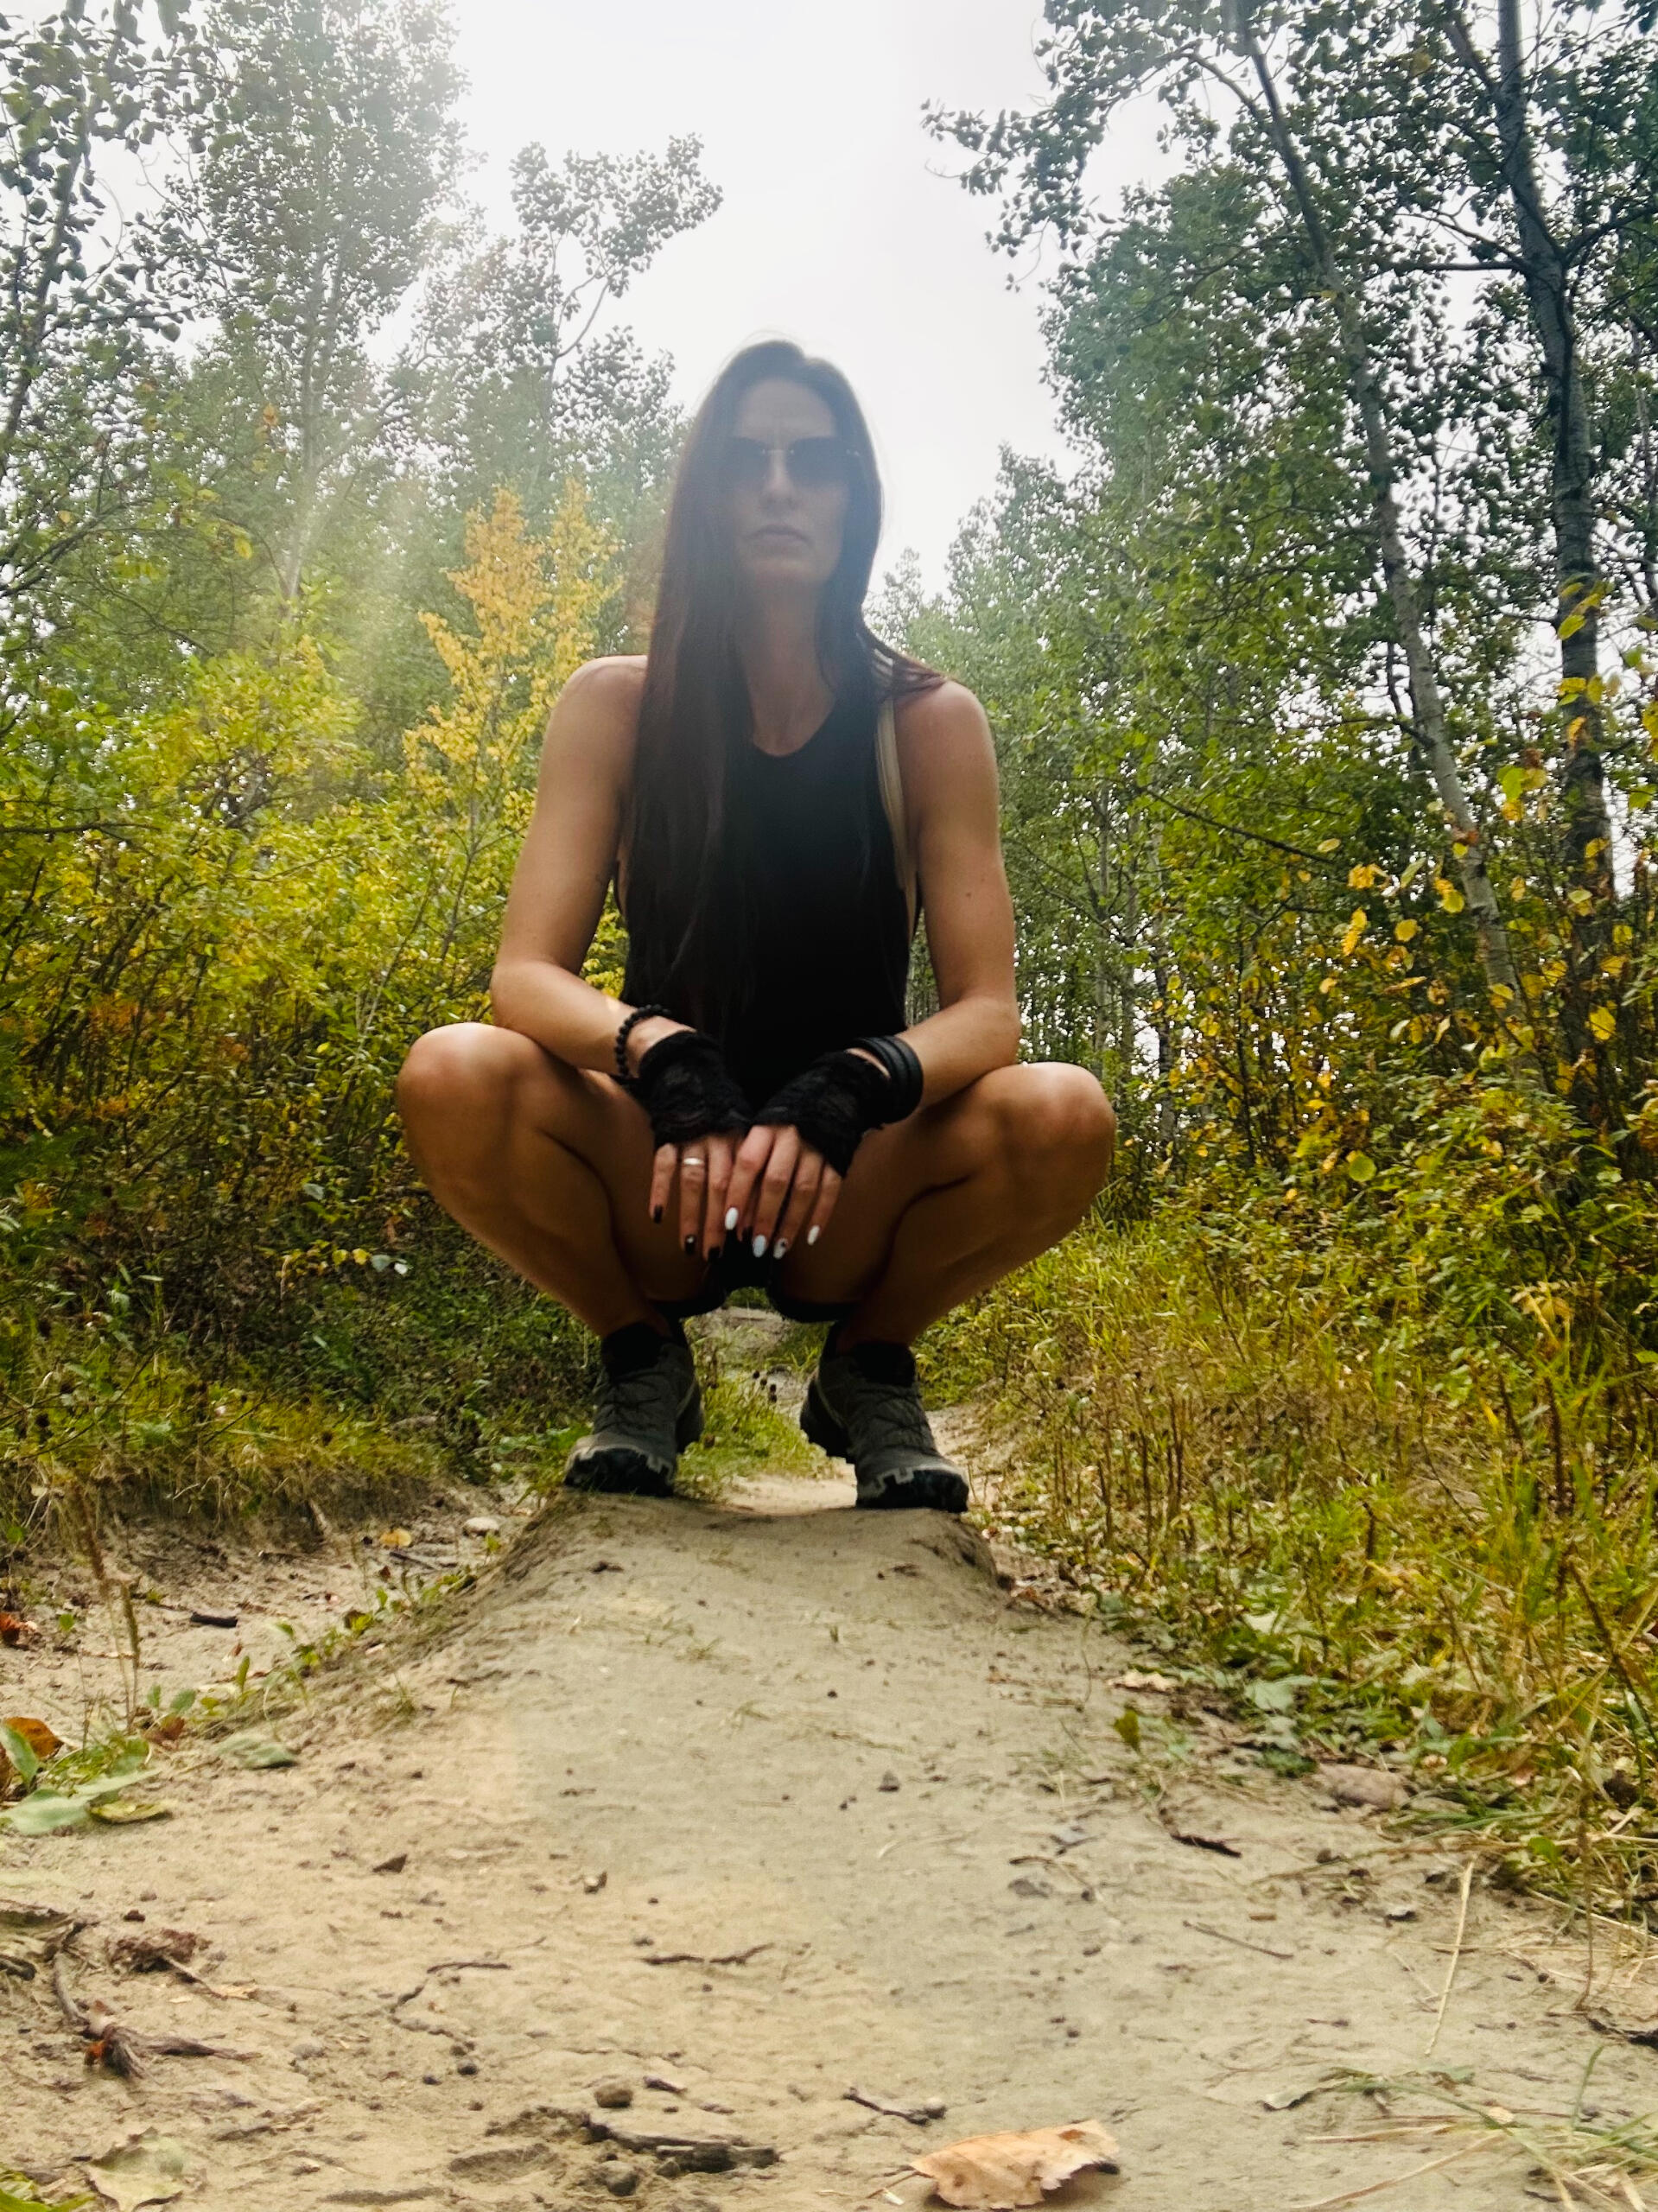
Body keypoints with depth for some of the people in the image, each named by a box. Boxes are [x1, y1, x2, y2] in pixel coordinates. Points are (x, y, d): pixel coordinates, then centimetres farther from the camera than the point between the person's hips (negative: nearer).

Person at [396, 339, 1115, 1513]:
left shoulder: (928, 721, -3)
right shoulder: (619, 703, -3)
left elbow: (986, 1010, -10)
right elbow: (526, 975, -11)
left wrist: (848, 1090, -32)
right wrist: (664, 1058, -32)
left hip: (851, 1198, 0)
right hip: (660, 1180, 0)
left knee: (1063, 1118, -29)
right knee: (453, 1079, -29)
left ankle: (871, 1364, 2)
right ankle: (643, 1363, 0)